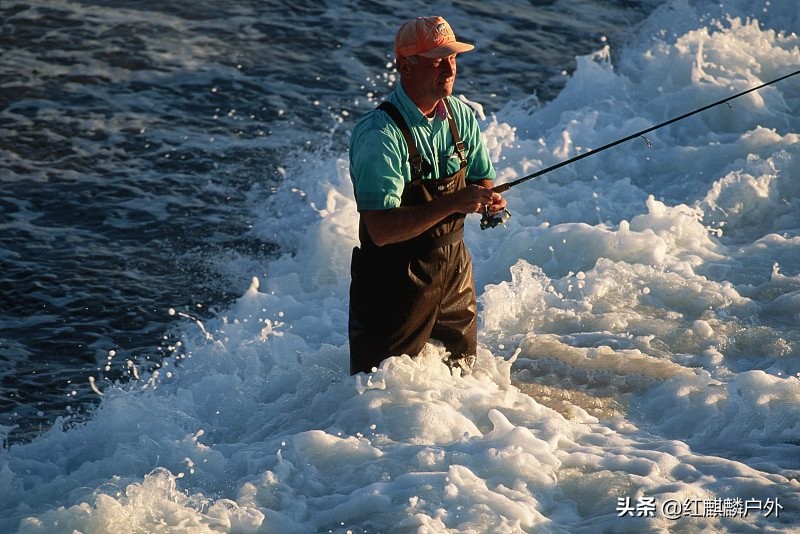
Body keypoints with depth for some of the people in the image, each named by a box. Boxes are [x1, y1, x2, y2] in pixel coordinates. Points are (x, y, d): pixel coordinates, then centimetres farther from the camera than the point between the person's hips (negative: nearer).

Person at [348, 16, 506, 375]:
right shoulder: (379, 133, -24)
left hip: (454, 269, 7)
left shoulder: (461, 116, 0)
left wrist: (488, 199, -11)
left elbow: (482, 179, 13)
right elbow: (382, 230, -29)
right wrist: (453, 203, -34)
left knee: (461, 370, 21)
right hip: (395, 277, -7)